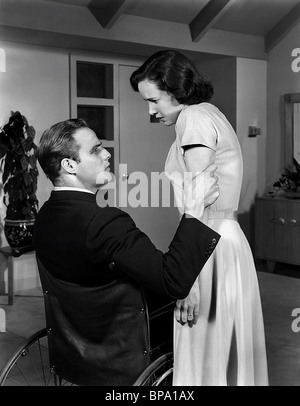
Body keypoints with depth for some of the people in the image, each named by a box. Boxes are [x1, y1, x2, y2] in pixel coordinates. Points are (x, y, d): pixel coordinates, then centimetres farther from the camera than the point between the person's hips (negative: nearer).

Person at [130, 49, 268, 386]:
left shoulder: (194, 119, -12)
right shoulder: (209, 114, 17)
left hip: (208, 247, -10)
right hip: (226, 241, 10)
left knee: (204, 356, 0)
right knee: (227, 351, 16)